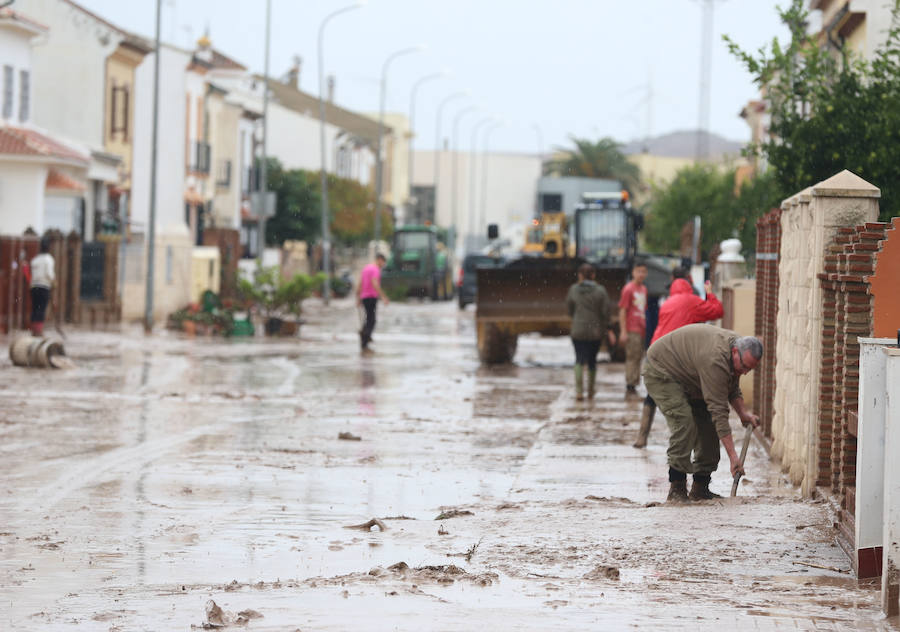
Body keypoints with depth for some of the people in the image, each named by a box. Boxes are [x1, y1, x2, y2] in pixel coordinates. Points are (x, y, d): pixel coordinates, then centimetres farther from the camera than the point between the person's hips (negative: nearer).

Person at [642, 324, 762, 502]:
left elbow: (732, 388, 11)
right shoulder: (715, 360, -38)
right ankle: (676, 489, -20)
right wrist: (733, 456, -38)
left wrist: (743, 413, -7)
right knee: (684, 424, -24)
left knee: (707, 424, 1)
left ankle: (700, 487, 5)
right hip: (661, 372, -10)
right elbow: (719, 412, -38)